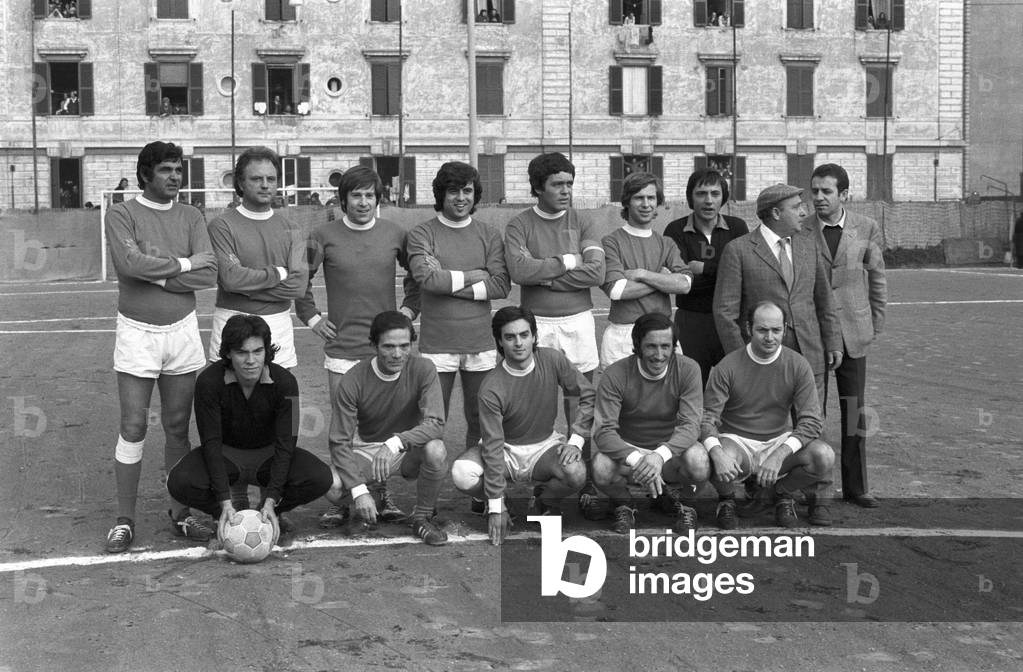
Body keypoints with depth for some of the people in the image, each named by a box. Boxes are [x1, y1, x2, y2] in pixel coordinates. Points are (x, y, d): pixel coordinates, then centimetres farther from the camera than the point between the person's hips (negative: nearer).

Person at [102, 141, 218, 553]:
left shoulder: (190, 217, 5)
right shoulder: (121, 214, -4)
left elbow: (209, 273, -6)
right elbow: (131, 262, -21)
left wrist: (157, 273, -14)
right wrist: (183, 263, -12)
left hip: (183, 331, 3)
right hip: (137, 333, -3)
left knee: (178, 428, 9)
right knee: (133, 428, -2)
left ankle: (180, 514, 19)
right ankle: (125, 521, 8)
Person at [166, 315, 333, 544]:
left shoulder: (284, 382, -22)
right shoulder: (209, 381, -23)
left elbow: (285, 442, -22)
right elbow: (211, 443, -23)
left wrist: (271, 501, -31)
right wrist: (225, 503, -31)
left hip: (268, 454, 1)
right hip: (226, 453, 0)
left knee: (321, 478, -27)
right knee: (180, 483, -31)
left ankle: (269, 513, -1)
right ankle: (229, 517, -3)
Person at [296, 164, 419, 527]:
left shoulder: (395, 234, 6)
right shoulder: (324, 236, 0)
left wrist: (408, 309, 10)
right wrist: (312, 318, 4)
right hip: (342, 346, -1)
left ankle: (382, 495, 15)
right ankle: (340, 499, 7)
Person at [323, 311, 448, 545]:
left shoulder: (423, 370, -16)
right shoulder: (353, 381, -17)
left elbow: (435, 424, -25)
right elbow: (339, 442, -17)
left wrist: (395, 443, -42)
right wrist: (359, 491, -30)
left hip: (410, 448, 0)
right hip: (366, 449, 0)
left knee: (436, 450, -34)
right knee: (332, 487, -29)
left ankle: (422, 517, -8)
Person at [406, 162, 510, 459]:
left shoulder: (489, 235, 8)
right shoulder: (422, 234, 1)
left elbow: (501, 286, -4)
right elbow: (426, 278, -16)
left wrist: (448, 282, -10)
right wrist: (475, 275, -8)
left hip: (481, 345, 2)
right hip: (437, 344, -2)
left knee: (480, 420, 9)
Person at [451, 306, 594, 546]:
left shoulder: (552, 360, -14)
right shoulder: (491, 388, -22)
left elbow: (588, 396, -3)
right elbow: (493, 446, -22)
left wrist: (576, 440, -15)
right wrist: (495, 508, -22)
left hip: (545, 445, 1)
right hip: (506, 449, -1)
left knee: (577, 474, -32)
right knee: (462, 475, -30)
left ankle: (545, 500, 5)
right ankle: (499, 502, 5)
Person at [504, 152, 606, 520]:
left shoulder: (584, 225, 6)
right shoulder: (519, 225, 2)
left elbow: (596, 272, -8)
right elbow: (519, 270, -14)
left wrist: (543, 275, -9)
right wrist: (566, 261, -8)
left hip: (578, 322, 1)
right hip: (536, 324, -1)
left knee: (581, 410, 1)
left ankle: (587, 486, 7)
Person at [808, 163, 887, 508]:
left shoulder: (867, 229, 2)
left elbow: (877, 280, 10)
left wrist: (876, 326, 8)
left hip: (852, 333, 1)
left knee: (854, 411, 6)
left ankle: (855, 486, 15)